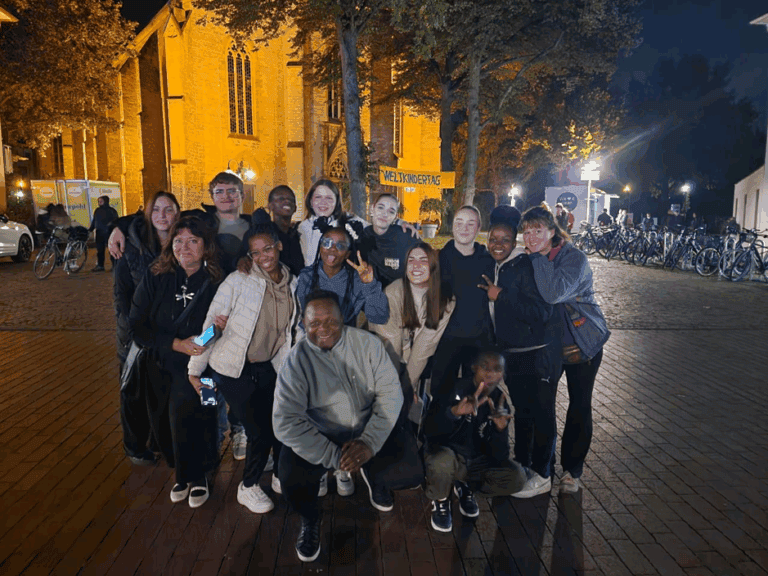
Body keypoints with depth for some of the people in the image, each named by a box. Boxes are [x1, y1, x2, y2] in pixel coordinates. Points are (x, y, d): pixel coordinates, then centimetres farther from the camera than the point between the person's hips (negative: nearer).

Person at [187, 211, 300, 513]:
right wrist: (195, 368, -9)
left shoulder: (292, 283, 0)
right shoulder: (238, 281, -15)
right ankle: (248, 488, 24)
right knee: (259, 431, -3)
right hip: (233, 370, -4)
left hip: (268, 368, 5)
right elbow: (211, 323, -11)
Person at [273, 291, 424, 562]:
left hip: (371, 428, 2)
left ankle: (373, 476, 23)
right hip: (321, 436, -1)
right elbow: (285, 422, -20)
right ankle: (310, 519, 12)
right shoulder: (296, 360, -14)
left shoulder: (367, 343, -9)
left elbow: (390, 391, -10)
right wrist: (333, 456, -25)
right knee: (292, 477, -27)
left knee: (411, 472, -16)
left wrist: (369, 442, -22)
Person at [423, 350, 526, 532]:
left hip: (478, 461, 4)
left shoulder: (501, 402, -9)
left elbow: (499, 456, -12)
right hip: (448, 453, -3)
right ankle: (440, 501, -2)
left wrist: (501, 428, -32)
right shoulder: (455, 389, -19)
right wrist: (454, 412, -52)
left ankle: (466, 487, 8)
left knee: (517, 477, -18)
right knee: (442, 461, -37)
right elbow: (430, 430, -33)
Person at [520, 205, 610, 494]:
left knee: (579, 407, 6)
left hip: (581, 344, -4)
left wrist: (538, 258, -31)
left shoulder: (574, 258, -20)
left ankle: (572, 470, 25)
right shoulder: (530, 262, -1)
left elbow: (554, 293, -38)